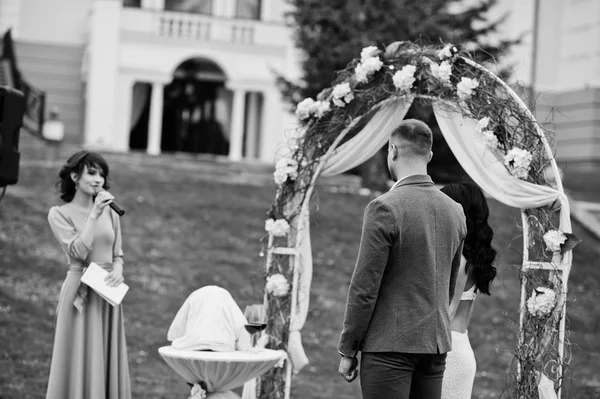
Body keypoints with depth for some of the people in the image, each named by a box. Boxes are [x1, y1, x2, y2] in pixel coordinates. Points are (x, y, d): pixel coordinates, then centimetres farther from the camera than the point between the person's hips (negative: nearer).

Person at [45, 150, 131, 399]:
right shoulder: (59, 214, -3)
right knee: (79, 362, -2)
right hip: (80, 293, -5)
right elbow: (78, 252, -15)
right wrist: (94, 215, -16)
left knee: (107, 363, 7)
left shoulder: (110, 213, 10)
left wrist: (118, 271, -8)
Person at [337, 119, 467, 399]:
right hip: (436, 344, 7)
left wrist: (347, 350, -5)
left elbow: (364, 288, -13)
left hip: (390, 345, -7)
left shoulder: (385, 208, -13)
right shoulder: (454, 211, 8)